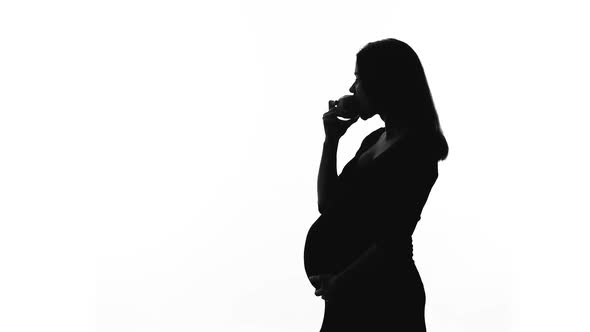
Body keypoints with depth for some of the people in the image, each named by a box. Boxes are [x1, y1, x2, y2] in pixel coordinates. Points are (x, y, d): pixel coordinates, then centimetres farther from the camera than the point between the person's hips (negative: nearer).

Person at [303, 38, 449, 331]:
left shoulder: (416, 150, -15)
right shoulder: (375, 140, 11)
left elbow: (393, 241, -20)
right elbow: (329, 205, 13)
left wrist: (341, 281, -13)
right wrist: (331, 139, 7)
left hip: (382, 293, -8)